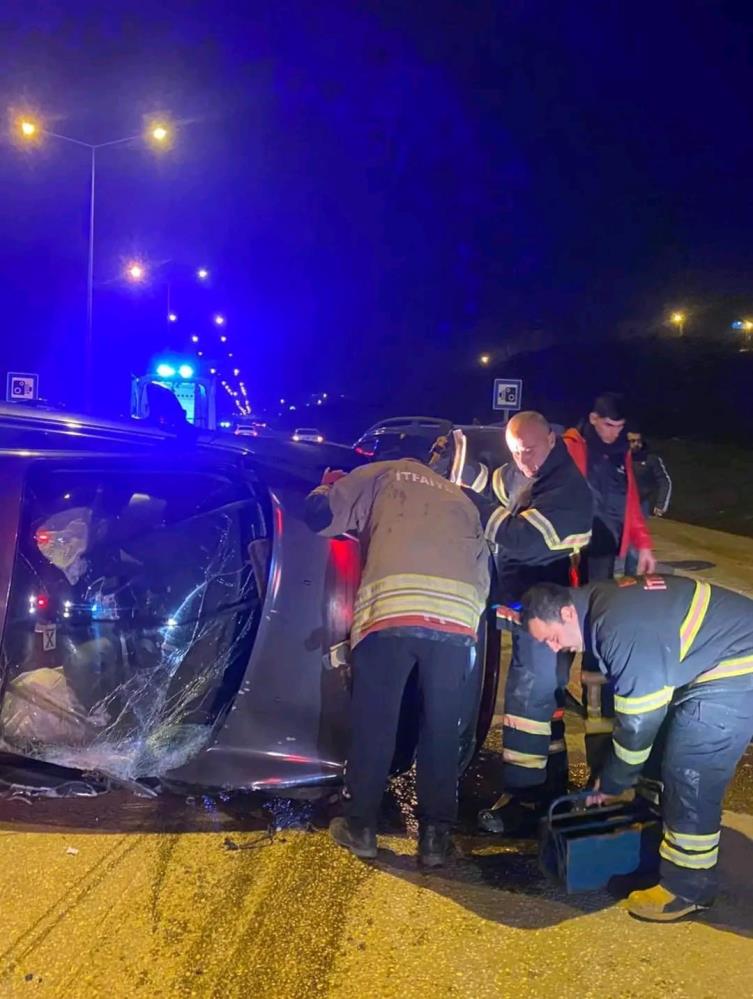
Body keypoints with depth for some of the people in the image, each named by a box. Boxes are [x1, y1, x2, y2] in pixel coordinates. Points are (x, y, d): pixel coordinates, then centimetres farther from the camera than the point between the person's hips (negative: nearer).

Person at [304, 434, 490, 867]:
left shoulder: (382, 474, 23)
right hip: (458, 613, 3)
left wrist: (330, 488, 38)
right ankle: (436, 835, 19)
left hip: (391, 606, -3)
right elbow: (484, 570, 29)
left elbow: (321, 515, 17)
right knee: (442, 728, 13)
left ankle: (361, 827, 20)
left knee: (374, 720, 10)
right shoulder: (460, 498, 34)